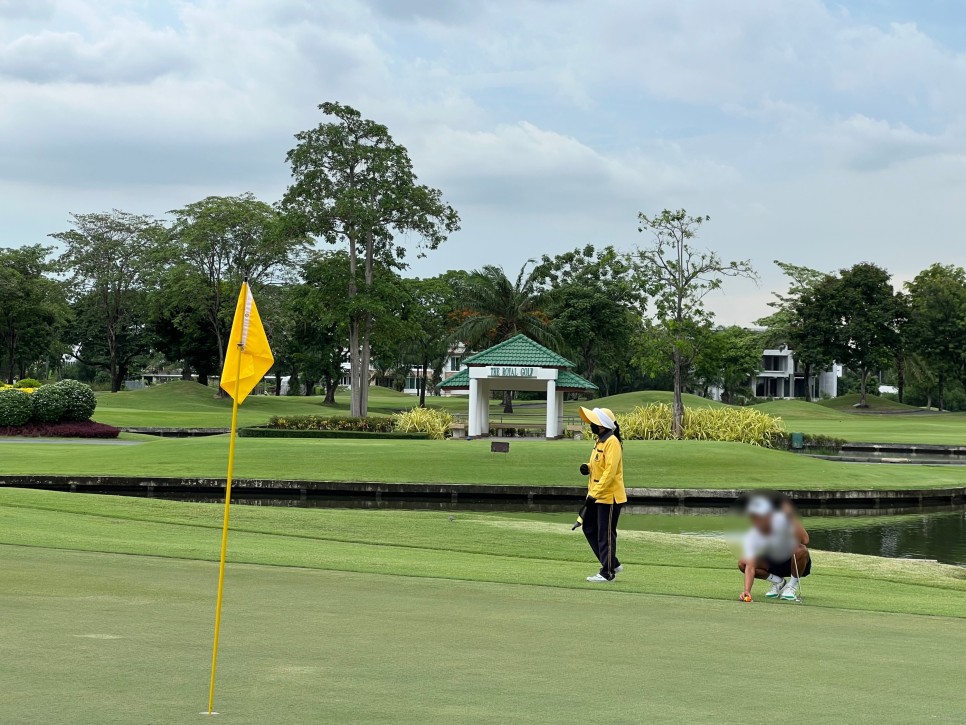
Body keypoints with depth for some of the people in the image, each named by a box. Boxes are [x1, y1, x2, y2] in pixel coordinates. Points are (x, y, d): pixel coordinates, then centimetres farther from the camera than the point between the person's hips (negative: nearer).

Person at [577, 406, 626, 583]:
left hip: (609, 497, -10)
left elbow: (610, 471, -23)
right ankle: (612, 564, 22)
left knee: (605, 535, -3)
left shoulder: (612, 442, -17)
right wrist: (588, 467, 3)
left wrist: (595, 493, -24)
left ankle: (608, 572, 6)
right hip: (596, 495, 10)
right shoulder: (599, 441, 13)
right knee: (590, 529, 14)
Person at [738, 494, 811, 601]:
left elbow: (804, 540, -40)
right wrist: (747, 591, -47)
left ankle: (792, 585, -9)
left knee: (801, 550, -37)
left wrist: (792, 517, -46)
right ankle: (778, 582, 3)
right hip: (773, 563, 3)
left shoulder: (782, 520, -28)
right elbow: (750, 567, -30)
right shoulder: (751, 537, -23)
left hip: (796, 563, -3)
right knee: (742, 563, -20)